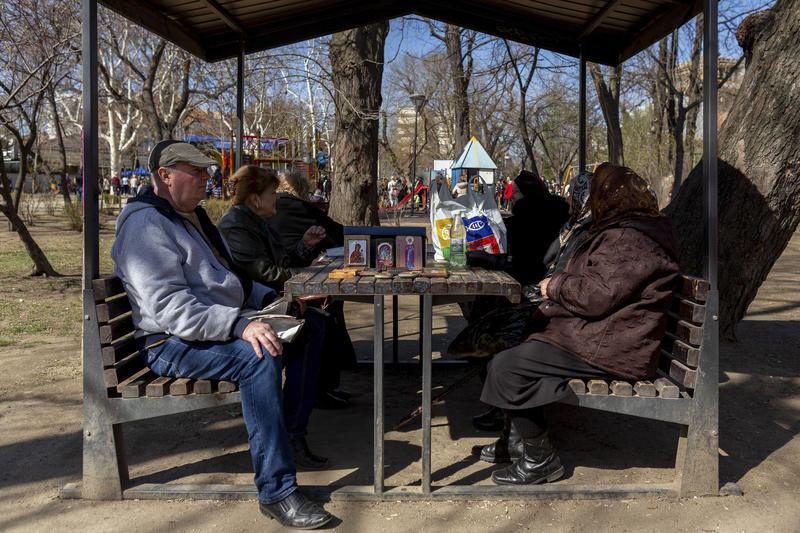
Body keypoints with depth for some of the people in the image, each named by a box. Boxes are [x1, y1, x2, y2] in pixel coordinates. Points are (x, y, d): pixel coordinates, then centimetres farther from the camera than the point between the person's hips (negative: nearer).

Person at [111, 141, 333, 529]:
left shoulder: (192, 216, 19)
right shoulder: (145, 226, -14)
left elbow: (226, 279, 29)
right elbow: (167, 307, -27)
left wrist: (269, 298, 12)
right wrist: (238, 326, -35)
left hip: (223, 326, 10)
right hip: (173, 344, -10)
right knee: (260, 358, -35)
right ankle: (276, 493, -30)